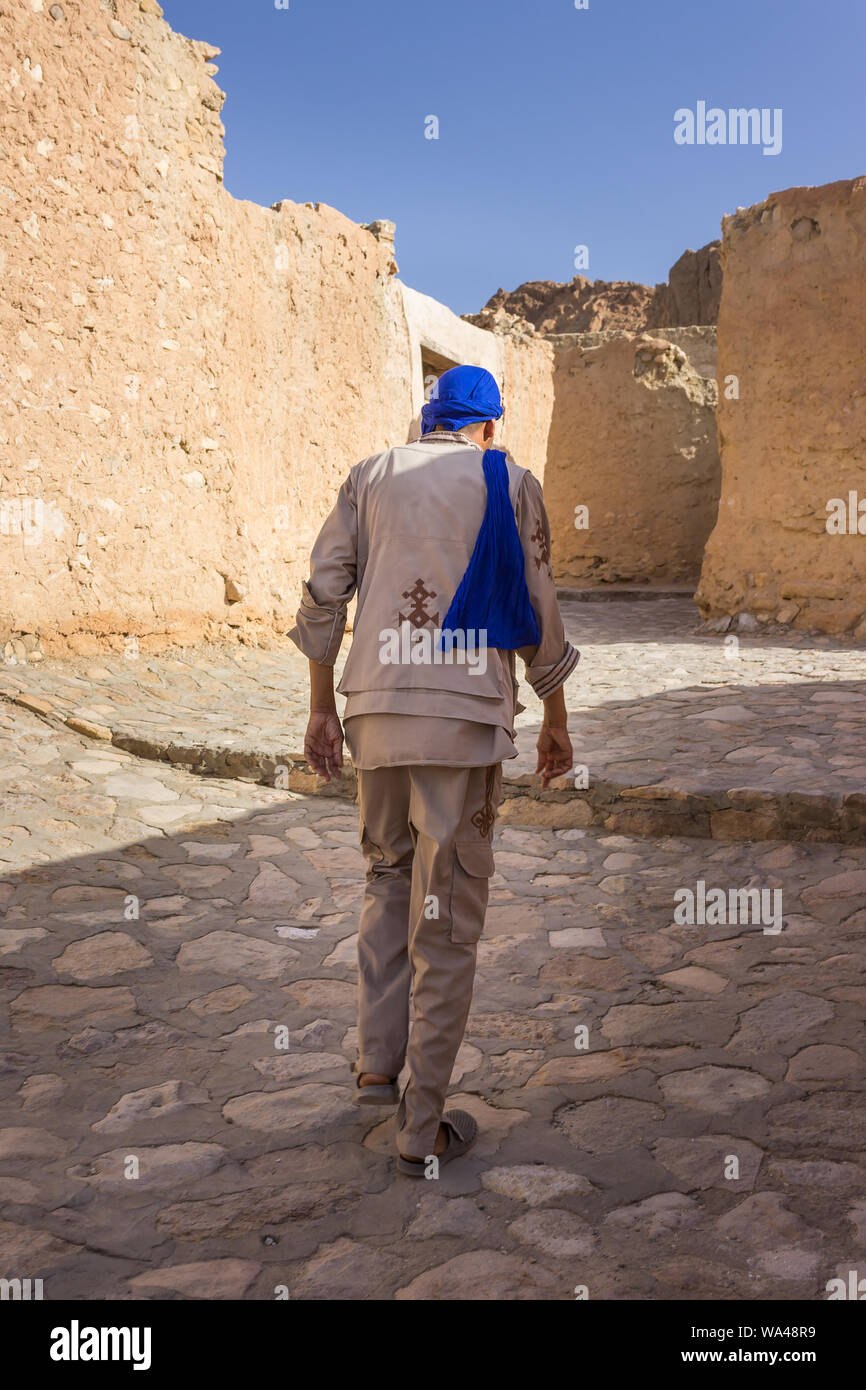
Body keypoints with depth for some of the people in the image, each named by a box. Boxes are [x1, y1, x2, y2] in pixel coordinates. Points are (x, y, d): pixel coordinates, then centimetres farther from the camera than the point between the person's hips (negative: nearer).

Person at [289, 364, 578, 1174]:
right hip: (467, 715, -3)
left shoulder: (372, 476, 13)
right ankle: (423, 1129, 12)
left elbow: (323, 592, 6)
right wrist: (555, 724, 14)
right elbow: (537, 617, 3)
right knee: (447, 921, 3)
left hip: (376, 709, 3)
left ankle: (376, 1063, 21)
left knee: (389, 874, 25)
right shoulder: (512, 485, 6)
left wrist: (320, 711, 11)